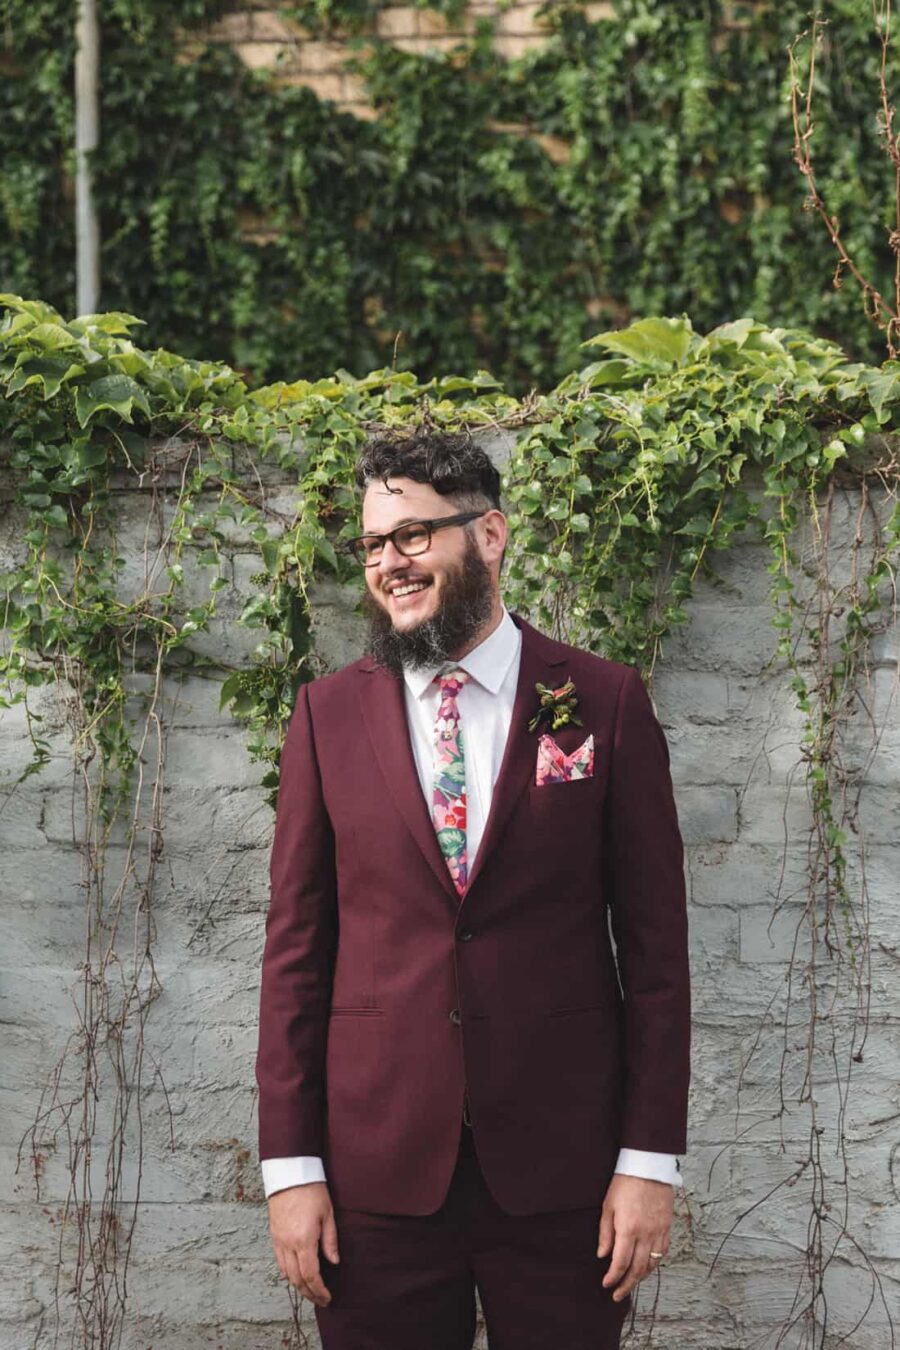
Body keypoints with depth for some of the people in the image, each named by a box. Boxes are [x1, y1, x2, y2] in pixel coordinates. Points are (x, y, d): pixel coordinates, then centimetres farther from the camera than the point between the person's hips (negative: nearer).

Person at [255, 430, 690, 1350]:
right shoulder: (329, 713, 5)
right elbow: (297, 943, 5)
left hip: (561, 1166, -1)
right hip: (378, 1168, 1)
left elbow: (653, 939, 1)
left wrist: (650, 1159, -4)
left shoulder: (604, 703, 1)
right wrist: (289, 1165, -1)